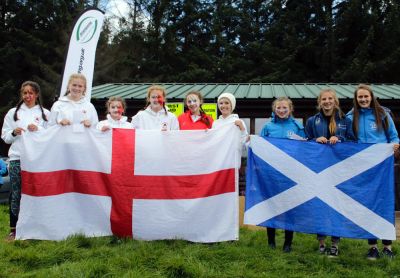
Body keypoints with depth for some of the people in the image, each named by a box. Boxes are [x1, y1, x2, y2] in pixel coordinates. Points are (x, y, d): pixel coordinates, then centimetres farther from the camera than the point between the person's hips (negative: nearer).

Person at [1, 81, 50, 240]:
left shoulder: (45, 113, 11)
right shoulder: (13, 112, 14)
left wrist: (38, 129, -11)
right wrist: (14, 133, -7)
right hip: (17, 158, 1)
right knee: (16, 194, 1)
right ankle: (13, 229, 9)